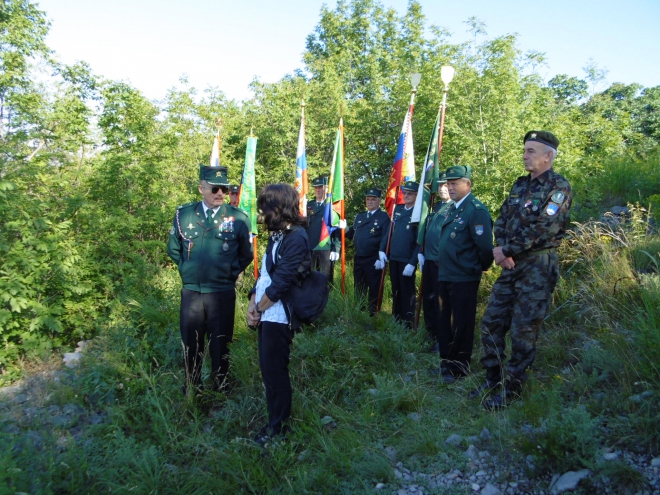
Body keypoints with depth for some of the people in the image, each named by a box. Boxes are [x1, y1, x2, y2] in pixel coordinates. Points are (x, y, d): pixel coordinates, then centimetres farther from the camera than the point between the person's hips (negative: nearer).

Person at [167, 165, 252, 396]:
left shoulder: (238, 217, -4)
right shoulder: (184, 214, 1)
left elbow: (246, 255, 8)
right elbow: (173, 249, 15)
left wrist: (230, 272, 7)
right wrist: (187, 268, 12)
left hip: (223, 293, -2)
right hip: (191, 291, 2)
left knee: (220, 343, 9)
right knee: (191, 343, 13)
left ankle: (220, 388, 27)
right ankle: (191, 389, 32)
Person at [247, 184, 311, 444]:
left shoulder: (296, 237, -16)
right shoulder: (277, 235, 13)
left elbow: (281, 281, -20)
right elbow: (264, 273, 12)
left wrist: (259, 308, -9)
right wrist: (253, 304, 0)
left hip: (278, 316, -9)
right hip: (266, 314, 9)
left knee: (275, 372, 2)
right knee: (268, 370, 16)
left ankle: (279, 426, 19)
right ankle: (274, 420, 30)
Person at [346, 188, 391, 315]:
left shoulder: (384, 217, -5)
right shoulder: (359, 216, 16)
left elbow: (386, 239, -13)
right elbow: (351, 234, 14)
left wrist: (381, 258, -22)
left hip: (374, 260, -6)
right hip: (358, 259, 6)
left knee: (374, 289, 4)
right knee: (359, 289, 16)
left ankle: (372, 314, 15)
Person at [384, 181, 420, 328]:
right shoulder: (397, 209, 10)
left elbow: (420, 242, -12)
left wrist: (412, 263, -18)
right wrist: (382, 250, 7)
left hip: (407, 260, -5)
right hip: (393, 258, 6)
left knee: (407, 293, 6)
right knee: (396, 291, 15)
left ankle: (407, 323, 17)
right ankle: (395, 320, 27)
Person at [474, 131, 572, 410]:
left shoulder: (559, 187, -10)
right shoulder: (521, 184, 13)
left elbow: (542, 230, -20)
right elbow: (502, 219, 10)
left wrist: (507, 250, -14)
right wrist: (501, 248, -7)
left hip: (538, 268, -7)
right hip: (511, 265, 8)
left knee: (523, 332, 0)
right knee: (491, 322, 10)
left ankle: (512, 389, 14)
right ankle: (493, 377, 26)